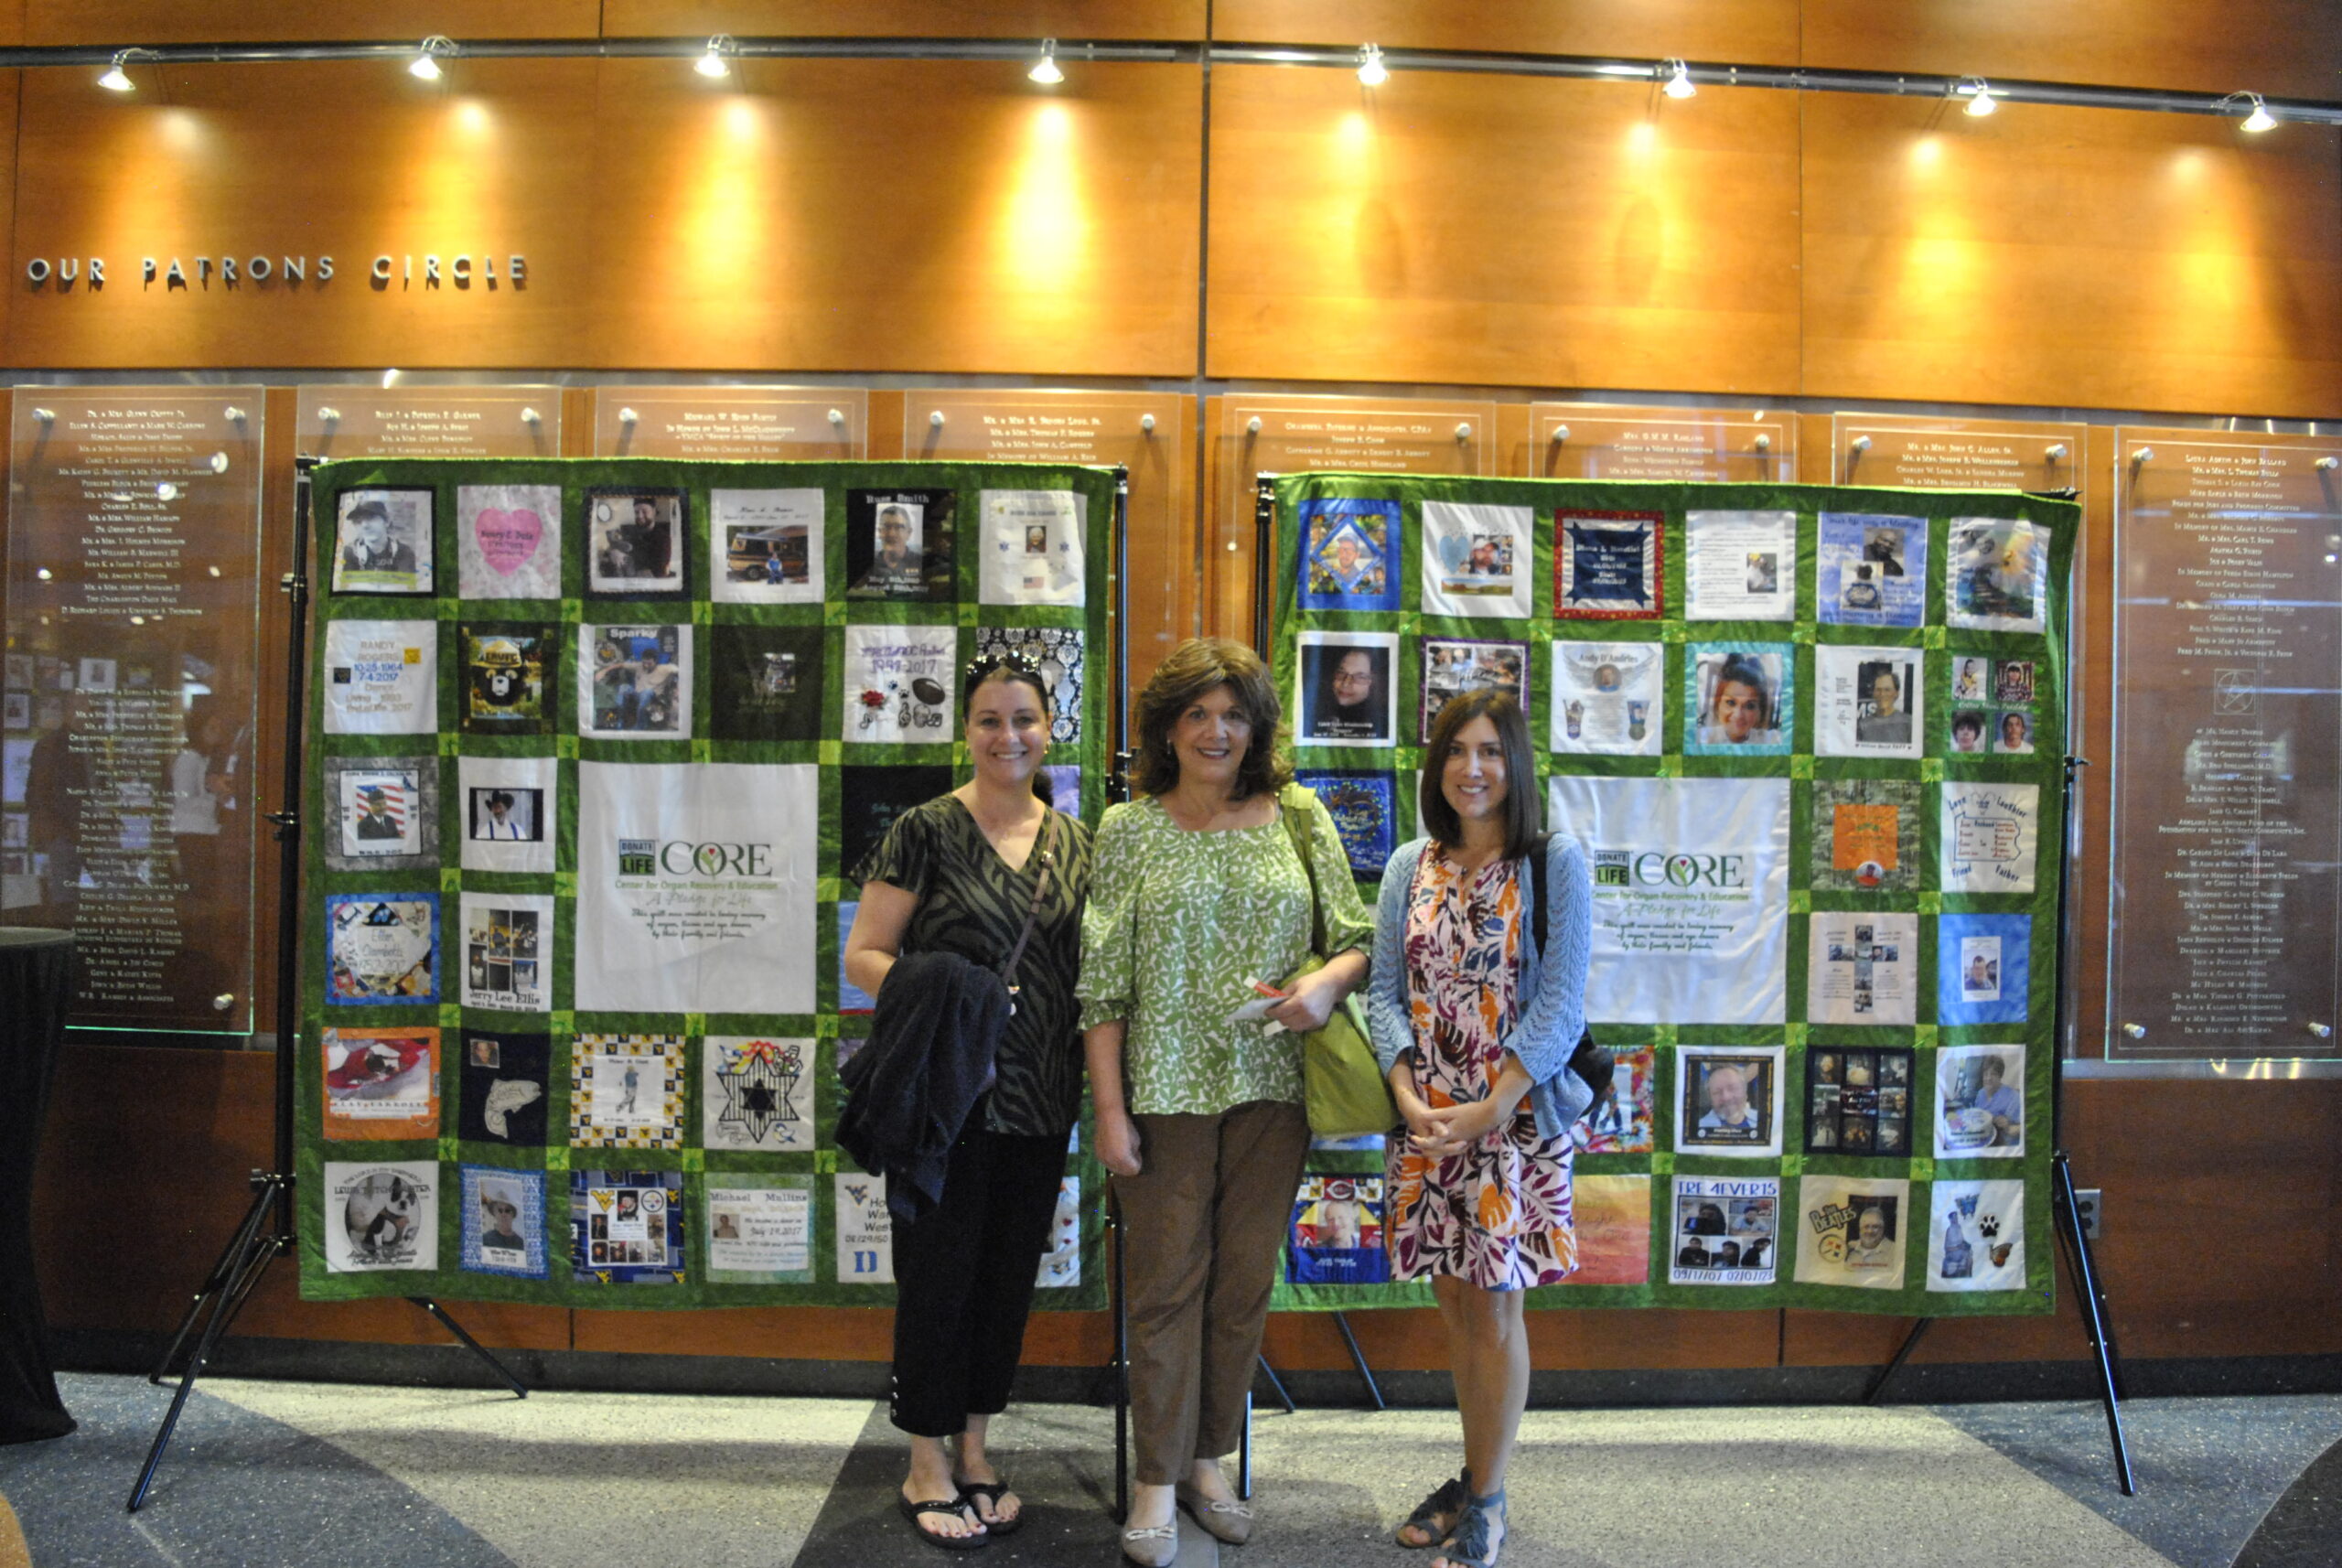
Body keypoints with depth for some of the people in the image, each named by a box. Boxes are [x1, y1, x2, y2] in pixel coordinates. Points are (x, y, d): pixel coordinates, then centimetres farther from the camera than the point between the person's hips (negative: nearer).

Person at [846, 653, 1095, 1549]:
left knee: (1010, 1275, 13)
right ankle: (928, 1466, 22)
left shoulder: (1074, 843, 8)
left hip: (1040, 1102, 5)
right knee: (939, 1272, 4)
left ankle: (974, 1450, 30)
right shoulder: (926, 830, -6)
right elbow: (863, 955, -6)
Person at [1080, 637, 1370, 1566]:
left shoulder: (1298, 816, 4)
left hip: (1272, 1086, 2)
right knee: (1166, 1282, 5)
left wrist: (1328, 983, -17)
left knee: (1246, 1282, 11)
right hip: (1168, 1088, -2)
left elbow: (1358, 939, 6)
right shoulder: (1128, 830, -1)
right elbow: (1103, 984, -2)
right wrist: (1109, 1108, -7)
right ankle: (1157, 1479, 21)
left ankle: (1208, 1457, 30)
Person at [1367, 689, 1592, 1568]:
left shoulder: (1555, 862, -4)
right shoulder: (1409, 867, 8)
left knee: (1494, 1305, 3)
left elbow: (1560, 1002, -10)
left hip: (1515, 1115, -4)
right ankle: (1475, 1476, 30)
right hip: (1426, 1120, 4)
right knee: (1453, 1301, 13)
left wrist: (1490, 1109, -16)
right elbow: (1385, 991, 5)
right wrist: (1407, 1094, -10)